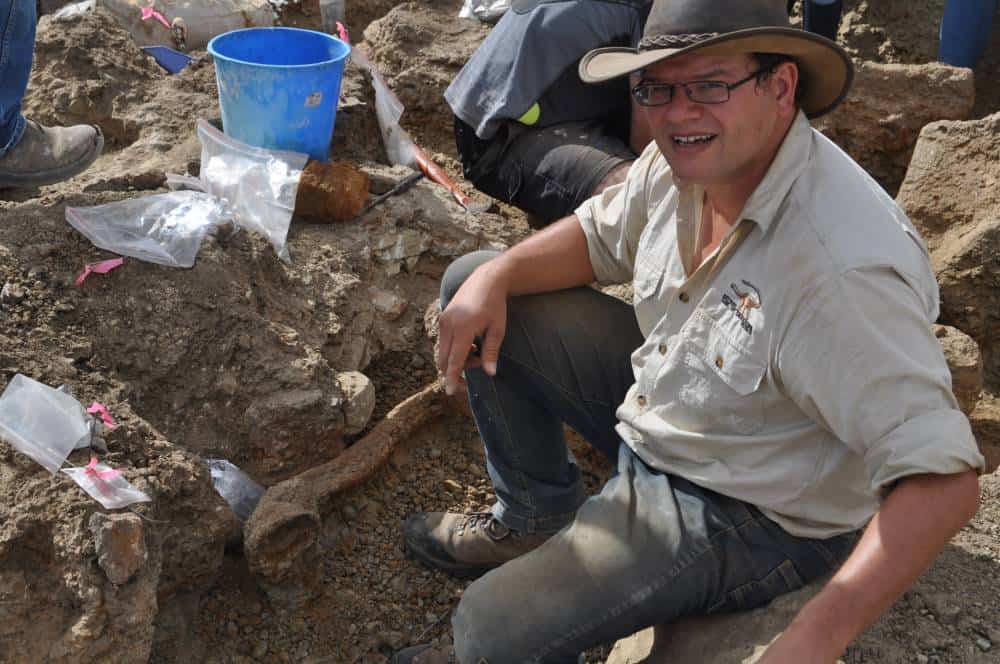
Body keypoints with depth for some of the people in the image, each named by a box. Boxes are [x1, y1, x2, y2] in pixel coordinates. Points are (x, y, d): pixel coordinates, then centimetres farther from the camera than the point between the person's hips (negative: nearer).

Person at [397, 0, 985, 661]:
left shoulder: (844, 265, -37)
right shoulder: (685, 158, -11)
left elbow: (944, 480, -38)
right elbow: (598, 235, 9)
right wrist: (495, 277, -11)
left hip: (751, 517, -8)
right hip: (655, 396, 8)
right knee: (474, 285, 9)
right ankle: (538, 520, 21)